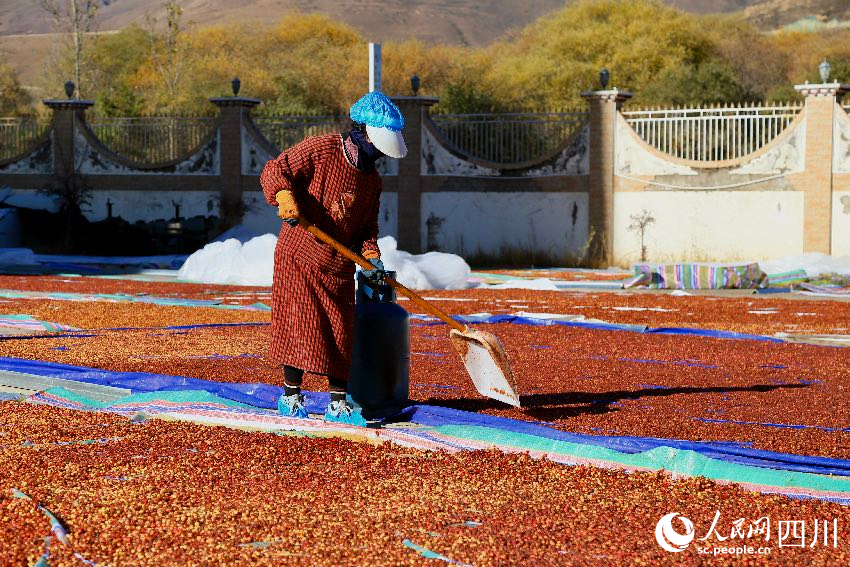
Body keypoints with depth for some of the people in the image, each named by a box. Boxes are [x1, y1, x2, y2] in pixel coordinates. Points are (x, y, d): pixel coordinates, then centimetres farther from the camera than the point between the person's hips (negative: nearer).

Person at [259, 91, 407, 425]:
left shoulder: (372, 180, 11)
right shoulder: (320, 149, -10)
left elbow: (367, 224, 15)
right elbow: (275, 171, -11)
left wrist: (370, 254, -4)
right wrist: (285, 197, -30)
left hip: (339, 266, 6)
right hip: (300, 255, -6)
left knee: (341, 333, 5)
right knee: (301, 325, -4)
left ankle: (338, 404, 12)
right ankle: (291, 396, 11)